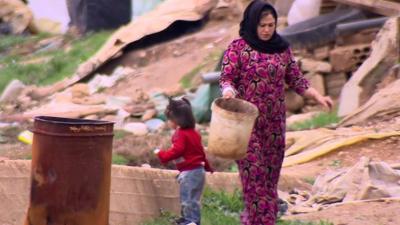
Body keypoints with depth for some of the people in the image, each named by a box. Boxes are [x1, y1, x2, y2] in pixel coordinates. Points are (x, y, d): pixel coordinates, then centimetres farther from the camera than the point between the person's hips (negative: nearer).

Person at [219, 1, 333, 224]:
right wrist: (229, 91, -28)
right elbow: (226, 78, -6)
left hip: (275, 121, 4)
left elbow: (296, 80, 12)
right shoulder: (238, 48, -3)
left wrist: (318, 96, -1)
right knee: (254, 172, -9)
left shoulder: (283, 49, 8)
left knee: (271, 172, 5)